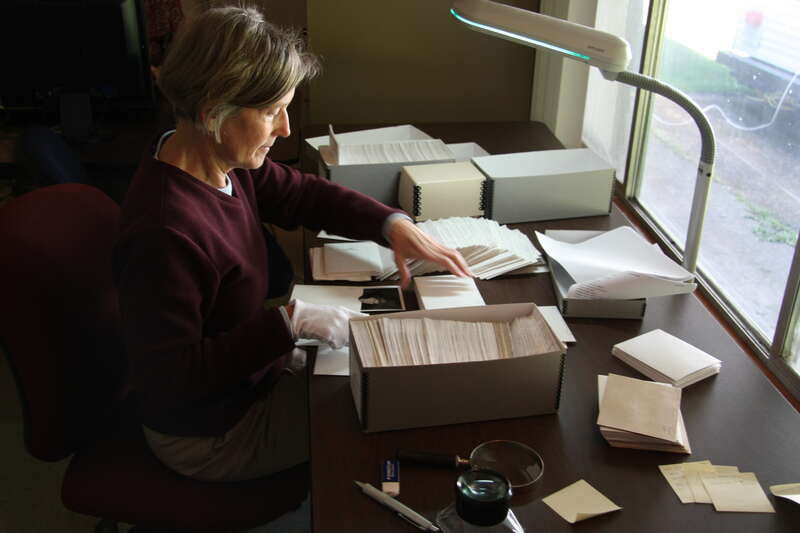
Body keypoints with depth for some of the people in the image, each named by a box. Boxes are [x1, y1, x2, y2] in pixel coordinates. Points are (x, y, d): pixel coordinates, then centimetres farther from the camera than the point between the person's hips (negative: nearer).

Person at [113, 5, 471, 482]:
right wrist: (292, 321, -32)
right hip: (211, 435, -8)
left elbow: (303, 194, 6)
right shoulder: (164, 234, -36)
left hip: (251, 371, 8)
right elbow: (172, 377, -30)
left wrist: (393, 224, -9)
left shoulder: (226, 163, -9)